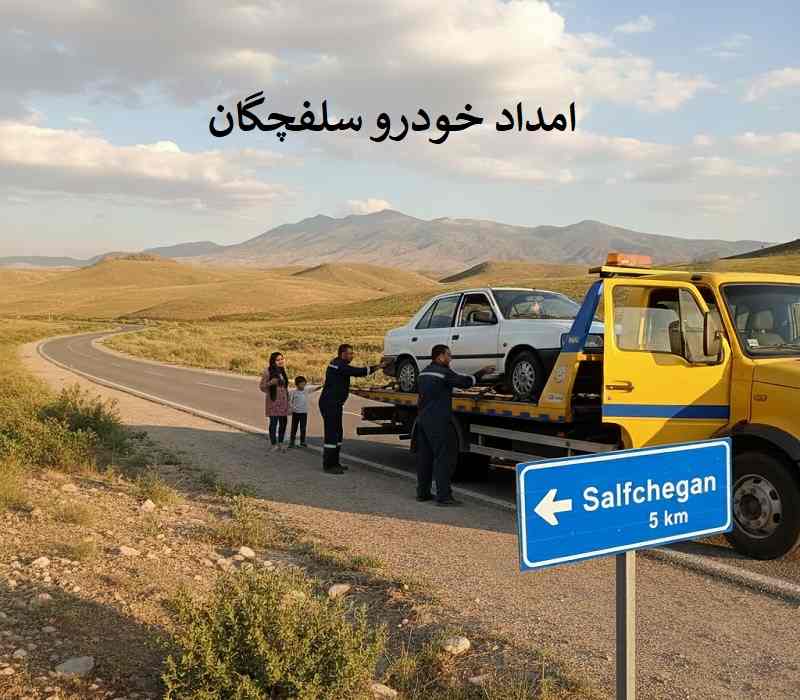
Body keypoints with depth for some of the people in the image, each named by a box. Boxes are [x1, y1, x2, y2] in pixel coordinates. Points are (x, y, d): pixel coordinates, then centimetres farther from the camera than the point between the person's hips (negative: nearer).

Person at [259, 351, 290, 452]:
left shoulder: (283, 371, 13)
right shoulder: (268, 371, -7)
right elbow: (261, 386, -5)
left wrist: (288, 398, 20)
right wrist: (271, 383, -23)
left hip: (283, 401, 6)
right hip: (273, 401, -6)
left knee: (283, 422, 7)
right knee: (274, 423, -4)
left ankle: (280, 443, 19)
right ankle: (274, 445, 4)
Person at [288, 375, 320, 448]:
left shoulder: (306, 390, 1)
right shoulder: (293, 392, -5)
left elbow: (315, 389, -3)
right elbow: (290, 401, 1)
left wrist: (321, 386, -18)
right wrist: (291, 407, -15)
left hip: (304, 412, 2)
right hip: (295, 412, -2)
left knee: (303, 428, 6)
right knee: (294, 428, 5)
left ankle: (302, 442, 15)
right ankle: (292, 442, 13)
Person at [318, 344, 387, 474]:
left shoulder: (337, 363, 15)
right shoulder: (340, 366, -18)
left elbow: (355, 371, 20)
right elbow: (358, 372, -19)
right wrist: (378, 367, -13)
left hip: (334, 404, 11)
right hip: (330, 404, -11)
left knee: (337, 433, 15)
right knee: (332, 434, -10)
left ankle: (334, 463, 22)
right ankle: (328, 465, -9)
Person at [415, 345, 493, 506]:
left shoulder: (423, 373, 15)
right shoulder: (443, 373, -12)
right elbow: (465, 382, -10)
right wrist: (482, 372, 2)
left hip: (422, 420, 9)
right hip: (437, 423, -9)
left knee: (424, 457, 13)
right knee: (442, 458, -7)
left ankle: (422, 492, 18)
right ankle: (444, 496, -10)